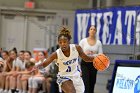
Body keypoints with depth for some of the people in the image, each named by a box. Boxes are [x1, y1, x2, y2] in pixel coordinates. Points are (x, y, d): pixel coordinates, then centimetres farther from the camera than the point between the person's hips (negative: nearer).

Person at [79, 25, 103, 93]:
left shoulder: (98, 42, 3)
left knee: (92, 83, 7)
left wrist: (93, 54, -18)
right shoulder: (83, 41, -1)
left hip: (93, 64, 3)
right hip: (85, 63, -3)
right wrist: (85, 53, -19)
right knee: (86, 83, -14)